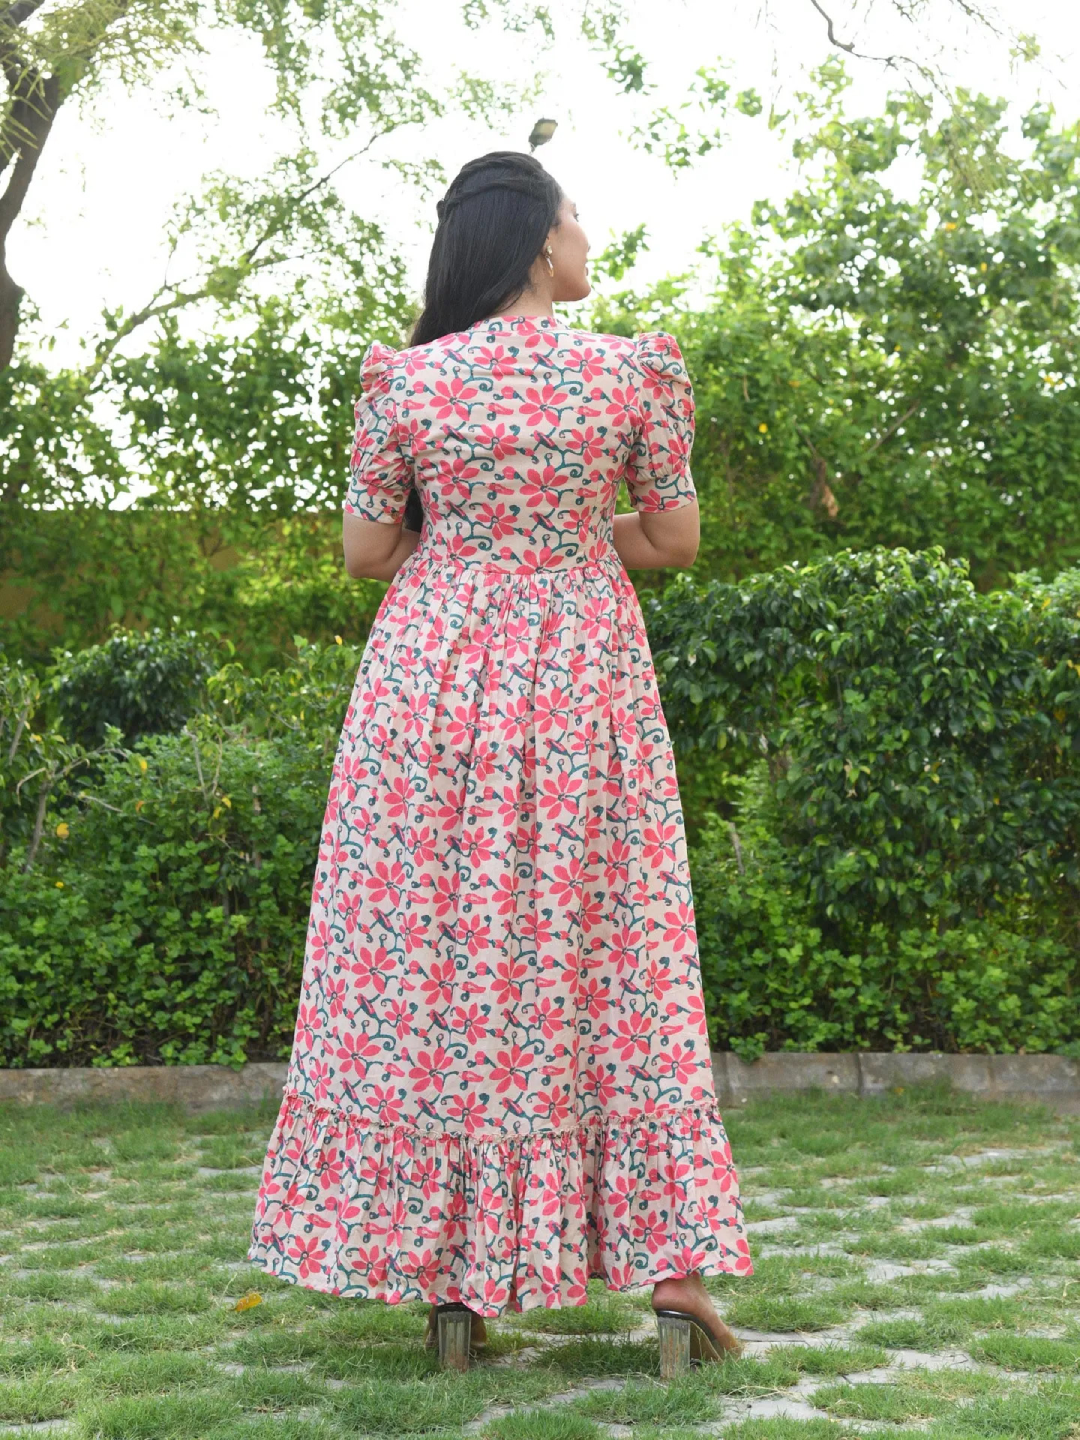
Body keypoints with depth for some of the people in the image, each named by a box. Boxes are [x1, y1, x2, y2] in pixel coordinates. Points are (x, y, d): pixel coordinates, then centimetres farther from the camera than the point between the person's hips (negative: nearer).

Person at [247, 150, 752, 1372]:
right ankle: (671, 1272, 9)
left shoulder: (406, 379, -3)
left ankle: (450, 1282, 10)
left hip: (434, 679, 0)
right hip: (584, 677, 0)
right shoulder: (630, 372, -4)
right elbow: (675, 540, 2)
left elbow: (365, 555, 2)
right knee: (613, 960, 7)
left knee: (427, 958, 6)